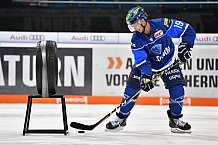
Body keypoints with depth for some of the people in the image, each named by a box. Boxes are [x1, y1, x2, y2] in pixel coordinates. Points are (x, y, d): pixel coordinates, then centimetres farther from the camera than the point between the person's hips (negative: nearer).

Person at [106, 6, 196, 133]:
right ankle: (121, 118, 4)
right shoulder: (136, 40, -22)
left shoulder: (163, 25, -28)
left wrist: (185, 46, -28)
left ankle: (175, 119, 5)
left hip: (168, 62, -1)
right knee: (132, 88, -11)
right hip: (147, 63, 1)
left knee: (177, 88, -16)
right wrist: (146, 76, -40)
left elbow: (188, 30, -19)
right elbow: (142, 62, -24)